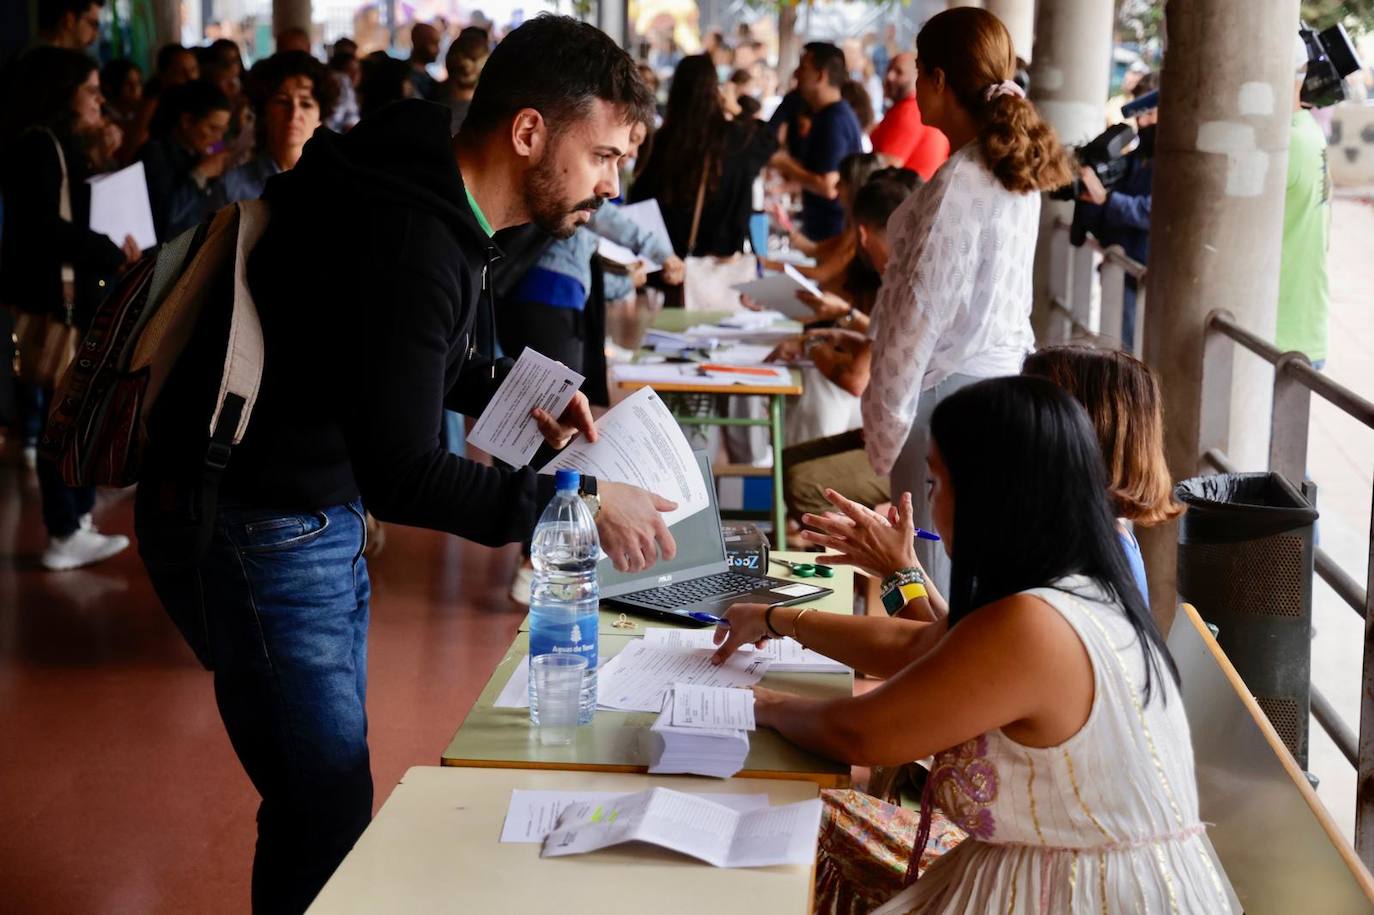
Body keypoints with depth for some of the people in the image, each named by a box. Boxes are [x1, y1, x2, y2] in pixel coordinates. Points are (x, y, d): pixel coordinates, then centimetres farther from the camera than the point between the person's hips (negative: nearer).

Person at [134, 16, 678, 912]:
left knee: (330, 788, 19)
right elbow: (401, 474, -29)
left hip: (323, 521, 10)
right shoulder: (411, 237, -28)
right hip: (257, 532, -10)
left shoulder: (441, 206, 3)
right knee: (329, 809, -6)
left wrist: (503, 386, 5)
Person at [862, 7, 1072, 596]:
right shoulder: (1016, 173, 8)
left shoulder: (957, 183, -19)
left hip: (951, 389, -9)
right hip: (1004, 371, 9)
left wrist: (884, 413, -10)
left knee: (938, 563, 1)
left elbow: (921, 309, -17)